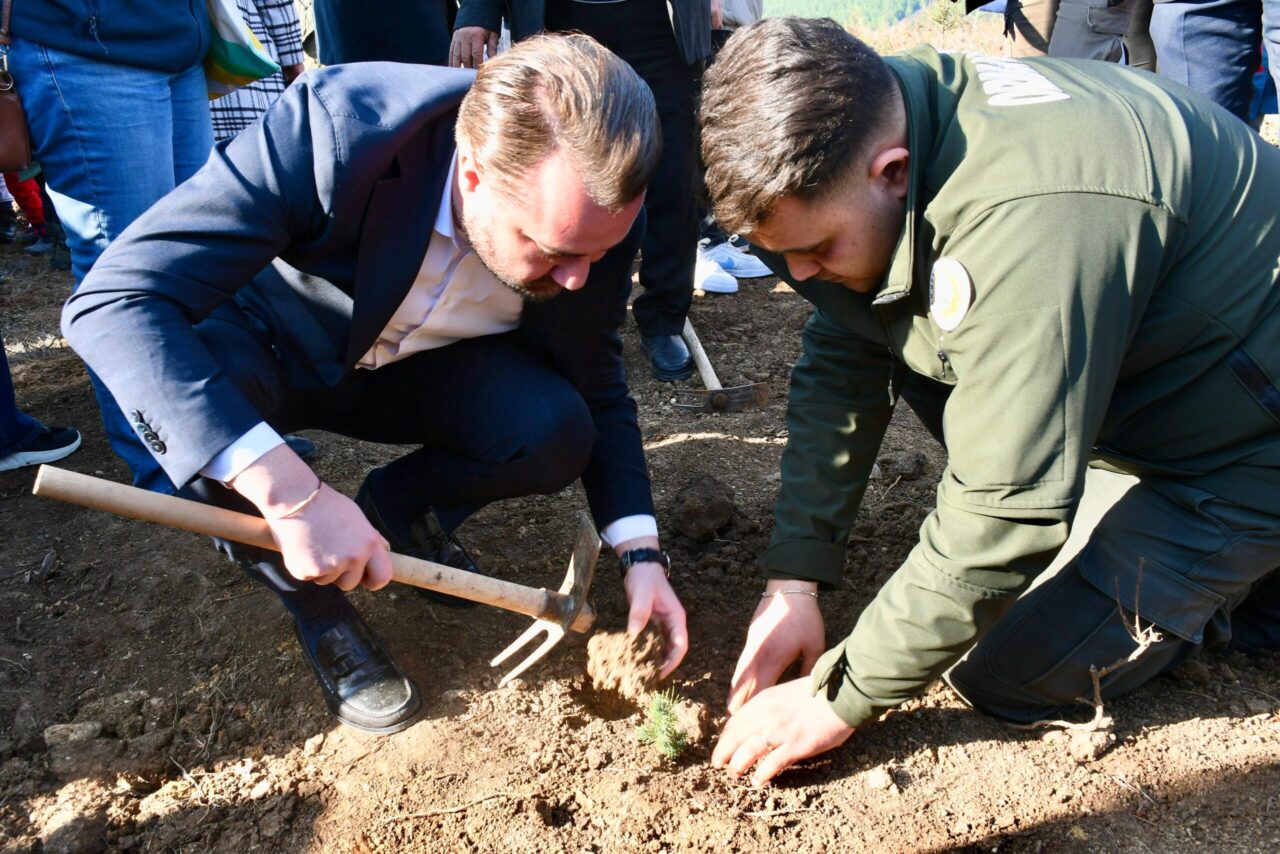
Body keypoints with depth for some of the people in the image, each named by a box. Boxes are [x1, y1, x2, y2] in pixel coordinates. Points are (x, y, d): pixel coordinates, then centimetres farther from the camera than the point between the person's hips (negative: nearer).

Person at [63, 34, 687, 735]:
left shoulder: (597, 219, -23)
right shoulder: (333, 125, -37)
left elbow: (596, 389, -7)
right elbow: (111, 303, -41)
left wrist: (641, 554, -19)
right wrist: (292, 493, -50)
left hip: (423, 367, 2)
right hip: (275, 353, -2)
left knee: (556, 435, -25)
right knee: (195, 371, -35)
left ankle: (396, 508, 8)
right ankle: (316, 607, -8)